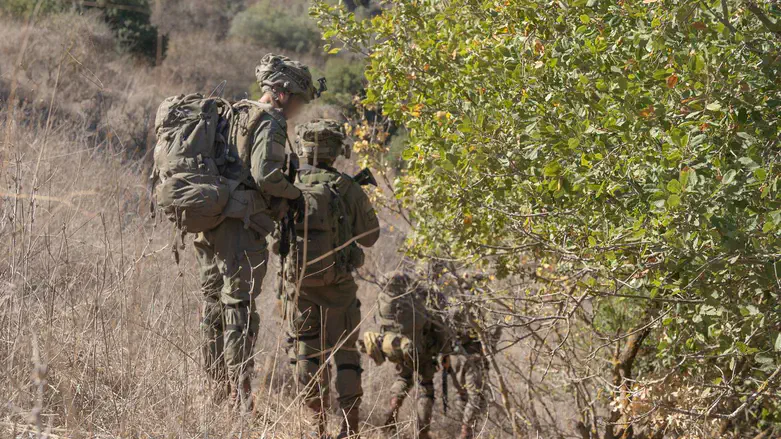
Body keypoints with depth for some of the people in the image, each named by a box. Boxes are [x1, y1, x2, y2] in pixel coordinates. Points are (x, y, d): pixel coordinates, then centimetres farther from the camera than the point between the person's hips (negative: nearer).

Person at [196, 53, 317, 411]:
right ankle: (240, 394, -11)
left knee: (215, 302, 13)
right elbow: (265, 175, -20)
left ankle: (218, 388, 20)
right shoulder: (270, 123, -9)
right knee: (239, 308, -9)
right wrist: (295, 194, -5)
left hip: (210, 222, 9)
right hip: (241, 226, -9)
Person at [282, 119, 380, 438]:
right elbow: (369, 236, 2)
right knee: (345, 353, 9)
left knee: (306, 353, 12)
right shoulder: (347, 188, -10)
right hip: (338, 284, -1)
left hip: (298, 282, 1)